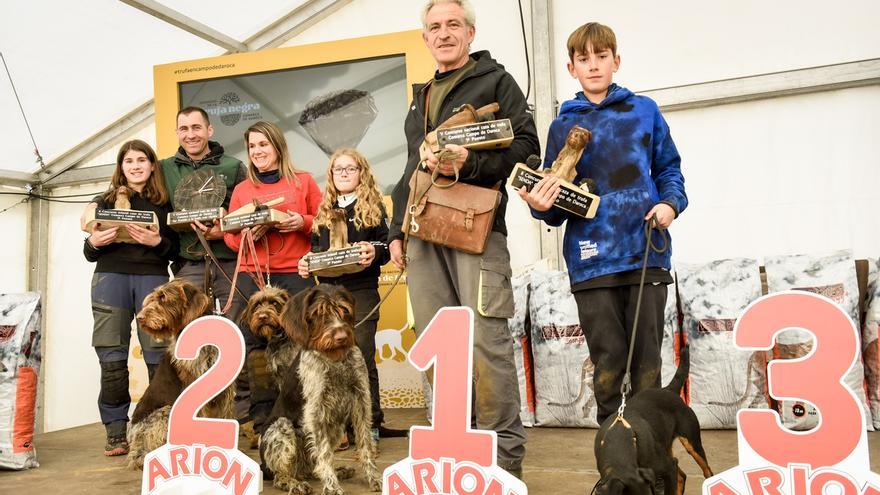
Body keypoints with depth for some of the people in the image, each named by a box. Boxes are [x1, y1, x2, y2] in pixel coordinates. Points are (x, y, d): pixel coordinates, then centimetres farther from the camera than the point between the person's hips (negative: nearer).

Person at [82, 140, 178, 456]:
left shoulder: (164, 204, 13)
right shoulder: (105, 202, 15)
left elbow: (174, 251, 9)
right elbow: (90, 254, 14)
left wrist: (157, 241, -11)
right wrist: (94, 243, -8)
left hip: (153, 277, -1)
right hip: (111, 277, 1)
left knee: (158, 354, -8)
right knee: (112, 358, -3)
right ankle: (116, 433, 4)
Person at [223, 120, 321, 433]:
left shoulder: (303, 181, 10)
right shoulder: (242, 189, 16)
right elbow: (230, 238, 14)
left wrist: (302, 222, -11)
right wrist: (246, 235, -7)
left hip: (295, 273, -2)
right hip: (252, 275, 2)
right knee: (256, 343, -3)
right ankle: (262, 418, 4)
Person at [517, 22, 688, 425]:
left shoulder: (644, 111, 10)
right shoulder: (562, 126, 9)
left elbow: (668, 168, 14)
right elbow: (558, 206, 8)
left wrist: (670, 203, -6)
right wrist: (542, 206, -14)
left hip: (646, 253, 0)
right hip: (591, 260, 0)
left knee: (647, 360, 5)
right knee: (608, 362, 4)